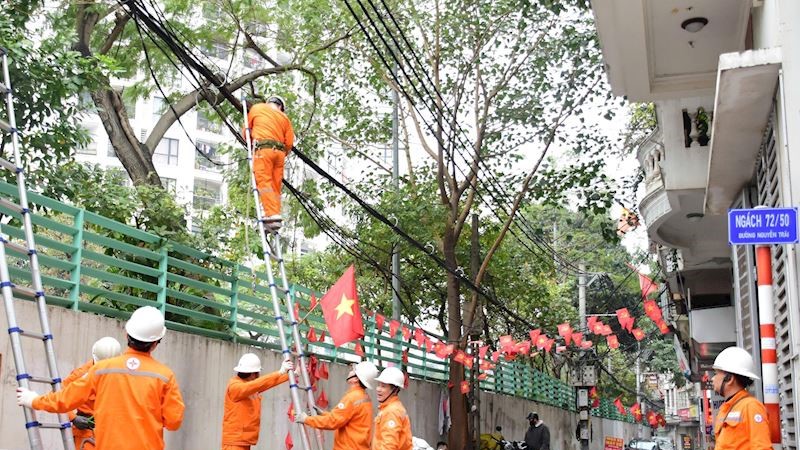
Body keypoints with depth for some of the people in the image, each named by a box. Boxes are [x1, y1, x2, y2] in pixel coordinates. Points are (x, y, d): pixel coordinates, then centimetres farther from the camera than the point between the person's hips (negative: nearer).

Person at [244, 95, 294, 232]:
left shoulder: (257, 108, 17)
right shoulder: (284, 117, 22)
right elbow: (289, 143, 12)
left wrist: (251, 144, 39)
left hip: (263, 149, -4)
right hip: (280, 152, 4)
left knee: (264, 182, -14)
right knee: (275, 186, 5)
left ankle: (272, 215, -28)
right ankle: (275, 214, -4)